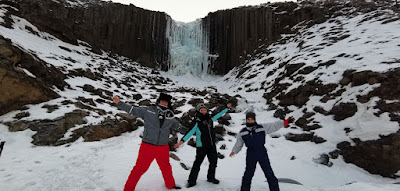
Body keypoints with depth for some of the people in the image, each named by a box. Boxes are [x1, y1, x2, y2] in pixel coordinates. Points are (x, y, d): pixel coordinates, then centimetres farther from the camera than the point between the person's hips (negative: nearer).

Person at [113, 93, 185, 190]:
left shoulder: (170, 117, 5)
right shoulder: (148, 110, -4)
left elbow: (178, 126, 21)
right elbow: (133, 110, -1)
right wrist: (119, 103, -7)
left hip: (163, 148, 4)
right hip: (147, 146, -3)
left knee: (166, 168, 20)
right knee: (139, 168, 2)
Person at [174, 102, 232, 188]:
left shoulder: (210, 120, 5)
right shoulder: (198, 123, -8)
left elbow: (218, 115, 18)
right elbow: (190, 133, -11)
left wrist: (227, 108, 25)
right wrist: (182, 141, -21)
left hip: (212, 146, 6)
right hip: (201, 147, -5)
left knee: (213, 162, 16)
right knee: (197, 163, -3)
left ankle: (211, 177, 37)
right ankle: (192, 181, 13)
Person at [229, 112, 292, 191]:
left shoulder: (262, 127, -2)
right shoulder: (242, 132, 1)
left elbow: (274, 126, -5)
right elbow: (239, 143, 15)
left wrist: (284, 122, -15)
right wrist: (234, 151, 25)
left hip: (262, 153, 0)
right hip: (251, 155, 1)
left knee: (269, 173, 5)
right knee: (248, 173, 11)